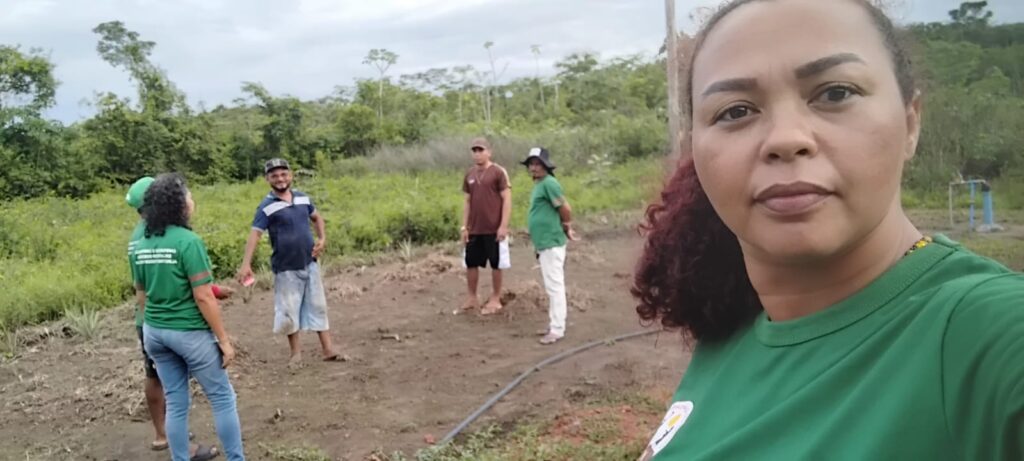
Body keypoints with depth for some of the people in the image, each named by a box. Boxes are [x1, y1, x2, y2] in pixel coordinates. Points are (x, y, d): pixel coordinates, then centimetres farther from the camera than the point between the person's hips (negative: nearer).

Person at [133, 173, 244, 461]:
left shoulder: (140, 246, 3)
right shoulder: (188, 241, -19)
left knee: (176, 403, 15)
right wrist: (224, 339, -12)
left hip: (155, 332, 7)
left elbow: (141, 297, 11)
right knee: (222, 399, 8)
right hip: (190, 333, -7)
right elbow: (204, 298, -19)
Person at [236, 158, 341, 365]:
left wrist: (322, 238, 2)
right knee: (288, 310, 3)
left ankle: (328, 349, 12)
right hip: (286, 268, -4)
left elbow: (317, 217, 20)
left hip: (310, 263, 4)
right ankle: (295, 351, 20)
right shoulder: (267, 207, -12)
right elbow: (255, 233, -21)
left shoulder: (303, 198, 4)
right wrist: (246, 264, -33)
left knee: (318, 306, 6)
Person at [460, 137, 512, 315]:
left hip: (494, 229, -5)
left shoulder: (499, 172, -9)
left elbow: (507, 200, -11)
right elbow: (467, 202, 12)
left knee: (496, 264, 5)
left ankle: (495, 299, 17)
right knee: (471, 263, 10)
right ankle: (471, 297, 24)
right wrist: (464, 226, 7)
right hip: (474, 229, 5)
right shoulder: (469, 174, 7)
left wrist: (503, 226, -16)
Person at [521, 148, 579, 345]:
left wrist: (566, 227, 0)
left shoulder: (549, 183, -14)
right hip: (543, 243, 10)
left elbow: (566, 209, -16)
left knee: (554, 286, -6)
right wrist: (566, 228, 14)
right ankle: (555, 324, 24)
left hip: (551, 243, -10)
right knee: (552, 286, 15)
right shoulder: (539, 185, 16)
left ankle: (557, 329, -2)